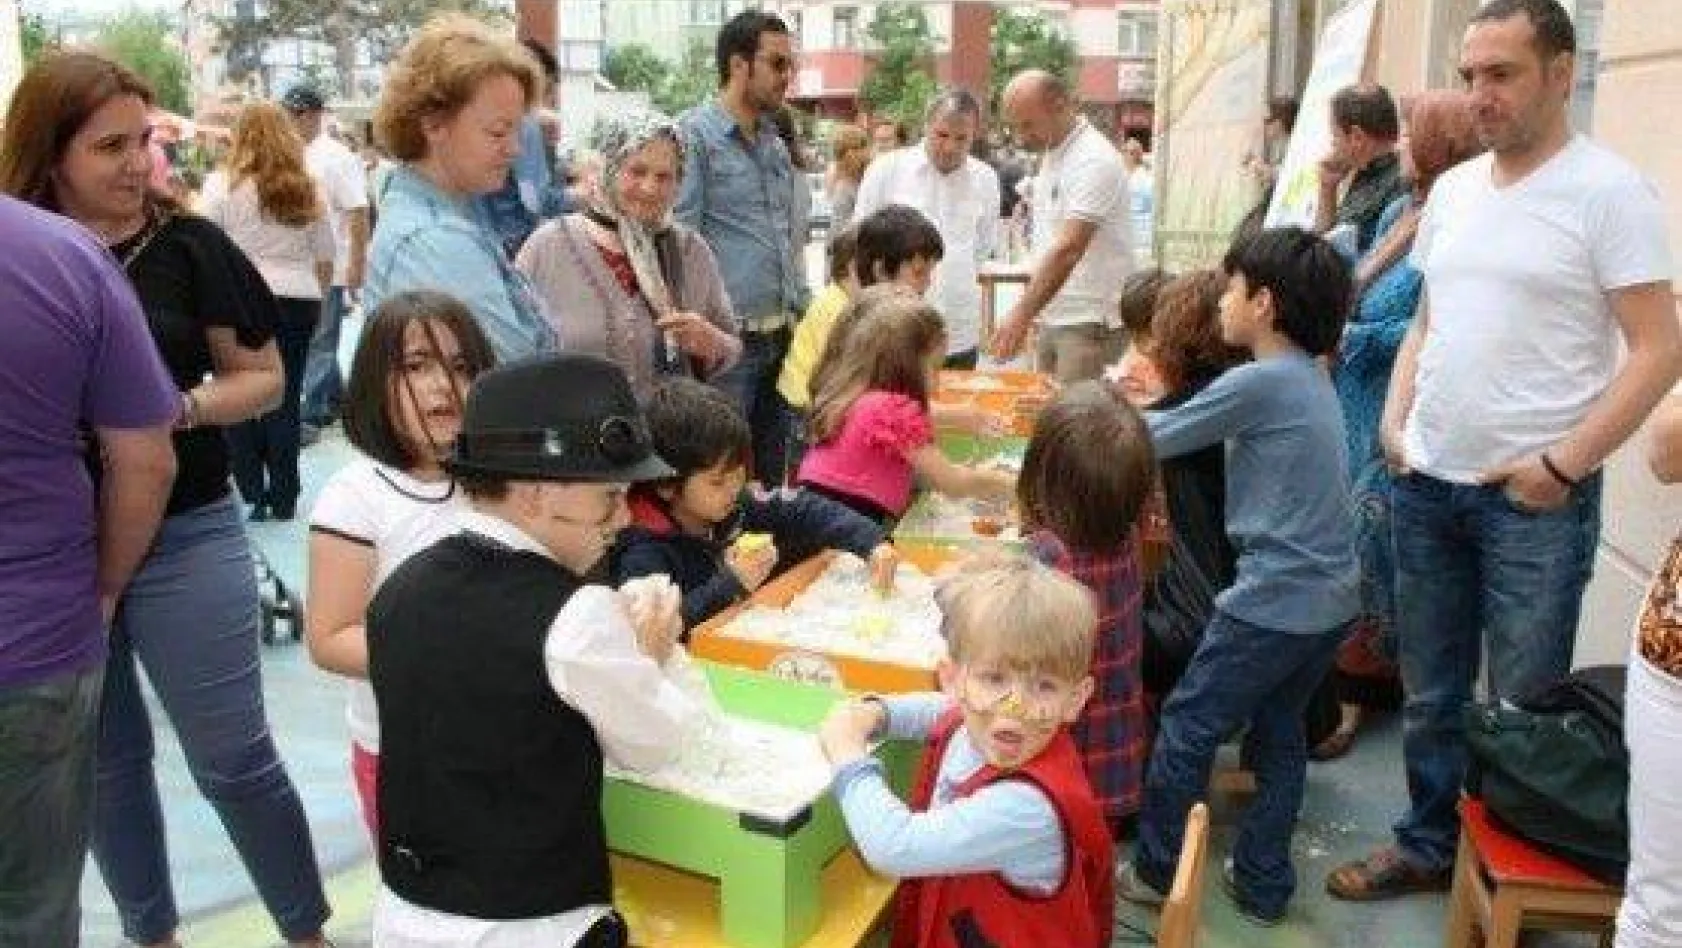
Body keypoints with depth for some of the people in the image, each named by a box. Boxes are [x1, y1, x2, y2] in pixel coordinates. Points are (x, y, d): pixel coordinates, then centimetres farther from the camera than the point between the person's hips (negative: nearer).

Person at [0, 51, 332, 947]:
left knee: (232, 758, 4)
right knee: (103, 761, 16)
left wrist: (181, 409, -18)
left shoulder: (189, 245, -5)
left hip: (184, 537, -2)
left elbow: (262, 378, 0)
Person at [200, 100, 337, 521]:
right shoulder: (307, 190, 10)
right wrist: (317, 298, 23)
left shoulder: (223, 184, -1)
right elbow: (325, 258, 12)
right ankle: (283, 499, 10)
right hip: (299, 301, 3)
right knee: (286, 399, 6)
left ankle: (252, 494, 6)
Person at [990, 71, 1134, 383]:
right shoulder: (1051, 153, 11)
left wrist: (1021, 315, -31)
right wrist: (1033, 313, 13)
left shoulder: (1095, 160, -18)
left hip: (1090, 322, -8)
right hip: (1052, 317, 8)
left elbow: (1068, 250, -27)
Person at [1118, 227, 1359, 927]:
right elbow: (1193, 426, 15)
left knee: (1185, 729, 6)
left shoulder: (1259, 381, -16)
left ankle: (1155, 870, 21)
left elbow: (1160, 439, -7)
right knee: (1279, 736, 19)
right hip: (1331, 600, 9)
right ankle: (1262, 886, 30)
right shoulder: (1309, 377, 11)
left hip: (1274, 601, -9)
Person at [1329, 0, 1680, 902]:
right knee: (1430, 694, 16)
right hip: (1425, 484, 6)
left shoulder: (1609, 192, -8)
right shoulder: (1453, 189, 10)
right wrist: (1394, 418, 5)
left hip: (1534, 497, -5)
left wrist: (1563, 464, -15)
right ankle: (1426, 845, 33)